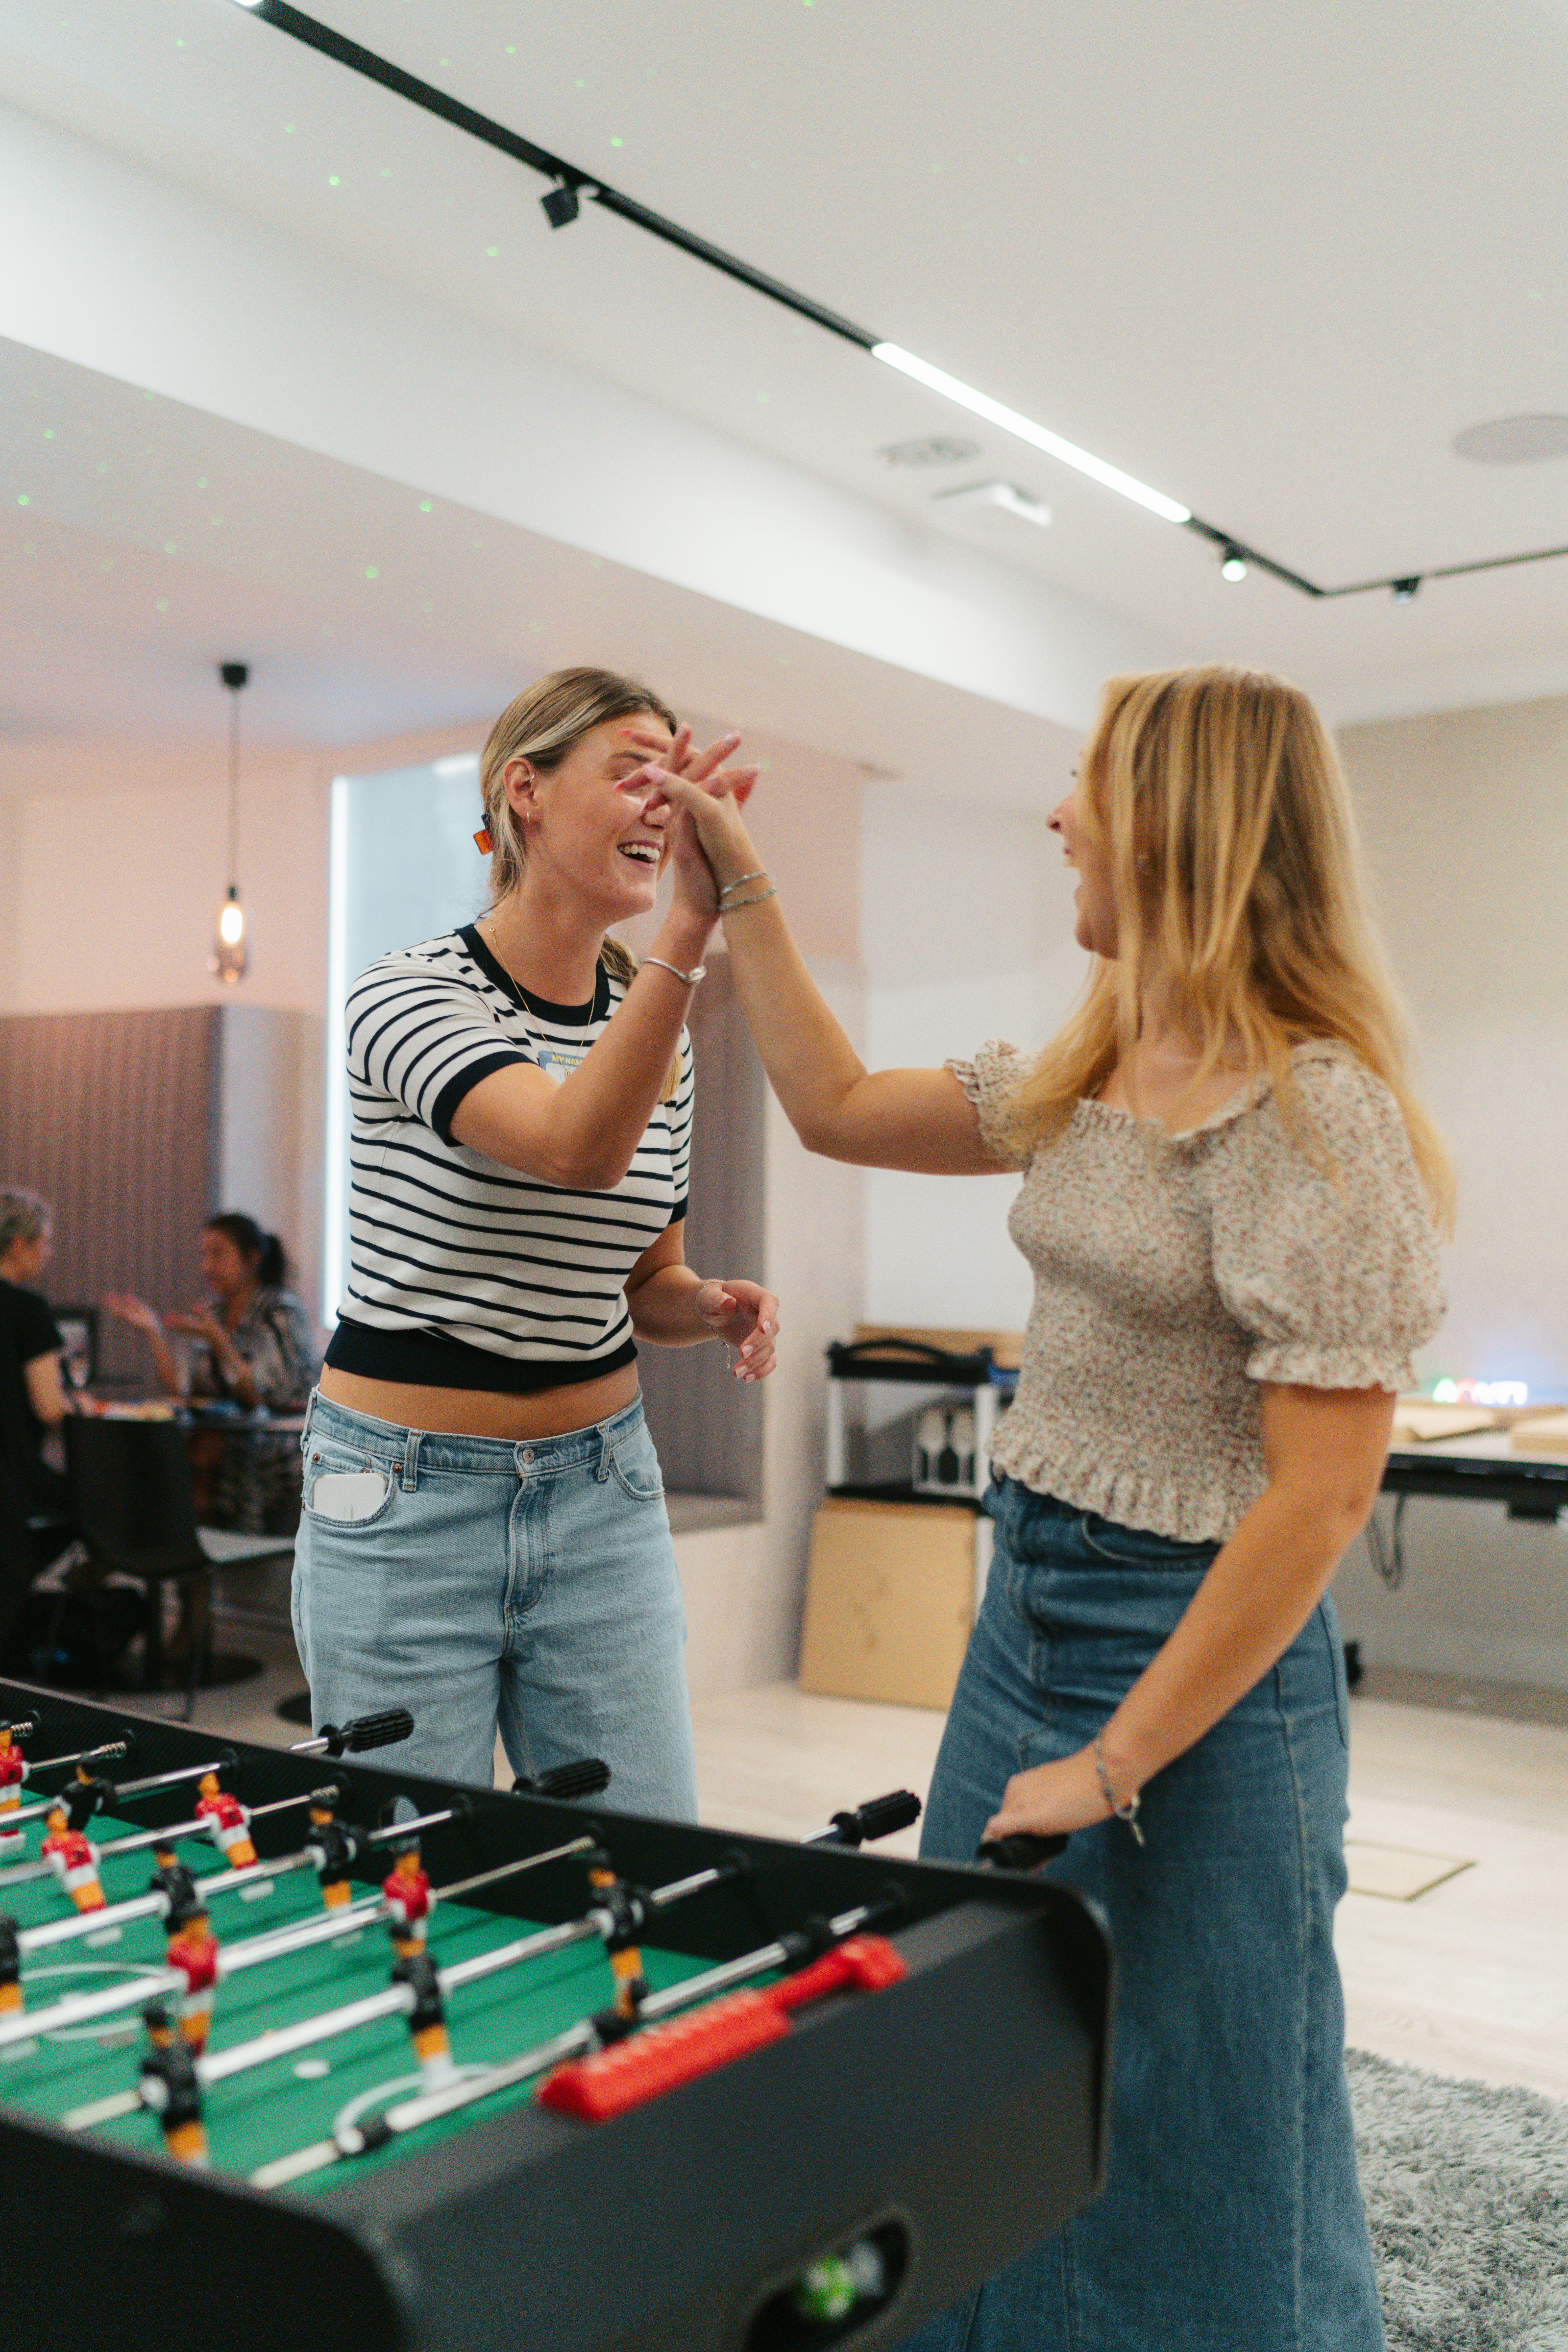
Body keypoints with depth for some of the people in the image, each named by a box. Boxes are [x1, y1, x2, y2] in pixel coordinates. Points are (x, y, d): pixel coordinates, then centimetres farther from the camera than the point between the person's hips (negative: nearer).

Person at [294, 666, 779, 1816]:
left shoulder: (660, 1032, 5)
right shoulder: (409, 993, -12)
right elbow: (580, 1151, -32)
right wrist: (689, 926, -41)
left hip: (603, 1496, 5)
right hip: (407, 1500, -5)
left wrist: (714, 1307, -7)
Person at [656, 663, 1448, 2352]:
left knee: (1181, 2145, 9)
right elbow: (835, 1107, 18)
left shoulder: (1314, 1109, -20)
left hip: (1195, 1644, -8)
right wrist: (742, 892, 14)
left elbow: (1322, 1492, -21)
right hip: (1028, 1602, 8)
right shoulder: (1092, 1077, 6)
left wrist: (1115, 1766, -18)